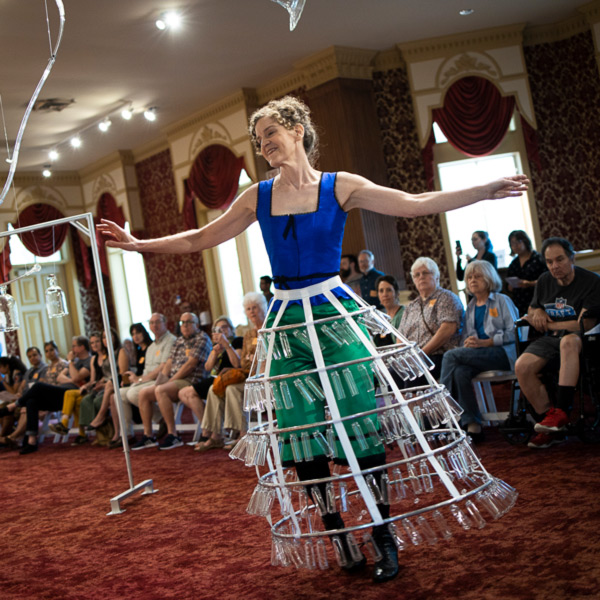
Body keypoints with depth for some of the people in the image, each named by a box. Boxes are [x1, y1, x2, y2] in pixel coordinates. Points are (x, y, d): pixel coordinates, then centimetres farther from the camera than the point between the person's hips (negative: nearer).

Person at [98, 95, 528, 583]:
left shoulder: (340, 187, -1)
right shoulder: (258, 197, 8)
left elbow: (417, 204, -4)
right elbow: (201, 238, 14)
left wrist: (487, 191, -10)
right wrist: (138, 244, 12)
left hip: (335, 314, -3)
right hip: (286, 320, 4)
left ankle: (384, 538, 11)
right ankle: (340, 538, 19)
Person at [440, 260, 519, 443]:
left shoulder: (502, 301, 7)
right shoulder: (471, 307, 25)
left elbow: (514, 332, -5)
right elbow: (467, 336, 22)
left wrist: (484, 342, -16)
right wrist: (468, 343, -5)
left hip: (502, 353, -5)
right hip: (476, 355, 5)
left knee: (451, 356, -27)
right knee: (460, 371, -33)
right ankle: (472, 426, -35)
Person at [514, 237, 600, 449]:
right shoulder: (544, 281, 12)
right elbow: (531, 311, 27)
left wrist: (548, 324, -7)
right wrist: (537, 312, 1)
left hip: (581, 339, -5)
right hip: (550, 339, 6)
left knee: (568, 341, -42)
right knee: (522, 366, -24)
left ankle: (561, 412, -42)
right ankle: (553, 428, -18)